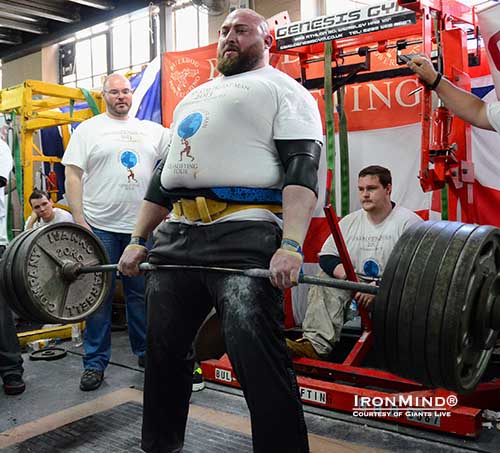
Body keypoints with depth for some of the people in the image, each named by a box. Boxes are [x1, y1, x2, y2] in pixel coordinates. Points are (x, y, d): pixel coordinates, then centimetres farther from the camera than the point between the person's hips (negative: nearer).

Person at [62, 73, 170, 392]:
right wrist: (79, 219, -9)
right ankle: (95, 362, 14)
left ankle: (146, 352, 25)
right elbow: (73, 175, -1)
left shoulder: (151, 130, 13)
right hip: (100, 226, -2)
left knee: (141, 293, 11)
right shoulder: (88, 130, 4)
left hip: (141, 226, 3)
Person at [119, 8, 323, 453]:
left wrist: (291, 245, -25)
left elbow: (301, 169, -9)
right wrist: (138, 240, 19)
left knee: (260, 363, -10)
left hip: (243, 234, -7)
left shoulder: (283, 89, 6)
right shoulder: (194, 96, 28)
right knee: (164, 350, 15)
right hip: (176, 235, 7)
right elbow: (165, 171, 26)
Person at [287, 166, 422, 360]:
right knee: (324, 281, -19)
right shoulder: (350, 221, 11)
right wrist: (344, 272, -15)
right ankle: (316, 342, -34)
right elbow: (326, 256, 9)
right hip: (357, 285, 5)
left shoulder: (409, 222, -6)